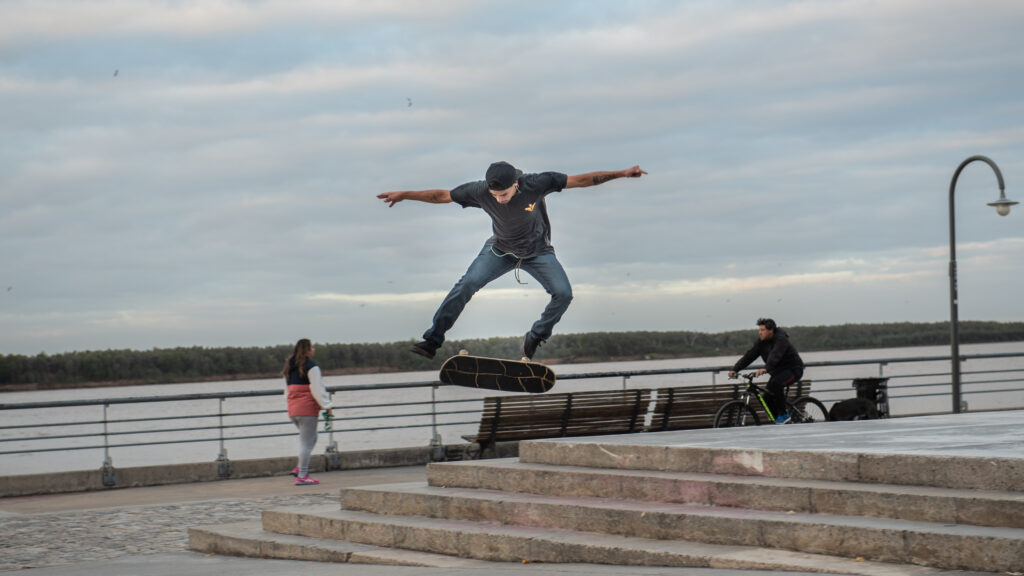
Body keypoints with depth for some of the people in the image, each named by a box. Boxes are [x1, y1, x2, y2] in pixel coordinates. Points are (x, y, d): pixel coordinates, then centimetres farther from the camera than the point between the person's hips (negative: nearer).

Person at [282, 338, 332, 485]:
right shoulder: (311, 367, -10)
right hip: (307, 408, -8)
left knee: (310, 439, 21)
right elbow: (318, 389, -13)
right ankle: (302, 476, -4)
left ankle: (299, 469, 9)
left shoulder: (289, 367, 15)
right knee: (307, 442, -3)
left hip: (293, 409, 8)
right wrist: (327, 407, -8)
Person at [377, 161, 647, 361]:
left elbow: (580, 180, -26)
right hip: (500, 249, 0)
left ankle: (535, 337, 9)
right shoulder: (480, 191, -25)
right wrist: (404, 195, -8)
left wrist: (622, 173, -28)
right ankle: (432, 341, -14)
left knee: (563, 294, -17)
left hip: (538, 251, 0)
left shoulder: (535, 184, -31)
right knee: (468, 284, -20)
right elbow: (442, 196, -10)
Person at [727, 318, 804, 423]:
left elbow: (775, 355, -41)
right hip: (778, 371, 8)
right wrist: (735, 369, -17)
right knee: (767, 398, -5)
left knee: (775, 384, -33)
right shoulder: (761, 342, -1)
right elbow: (749, 356, -7)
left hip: (793, 369, -8)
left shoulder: (781, 339, -23)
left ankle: (783, 415, -23)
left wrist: (765, 369, -57)